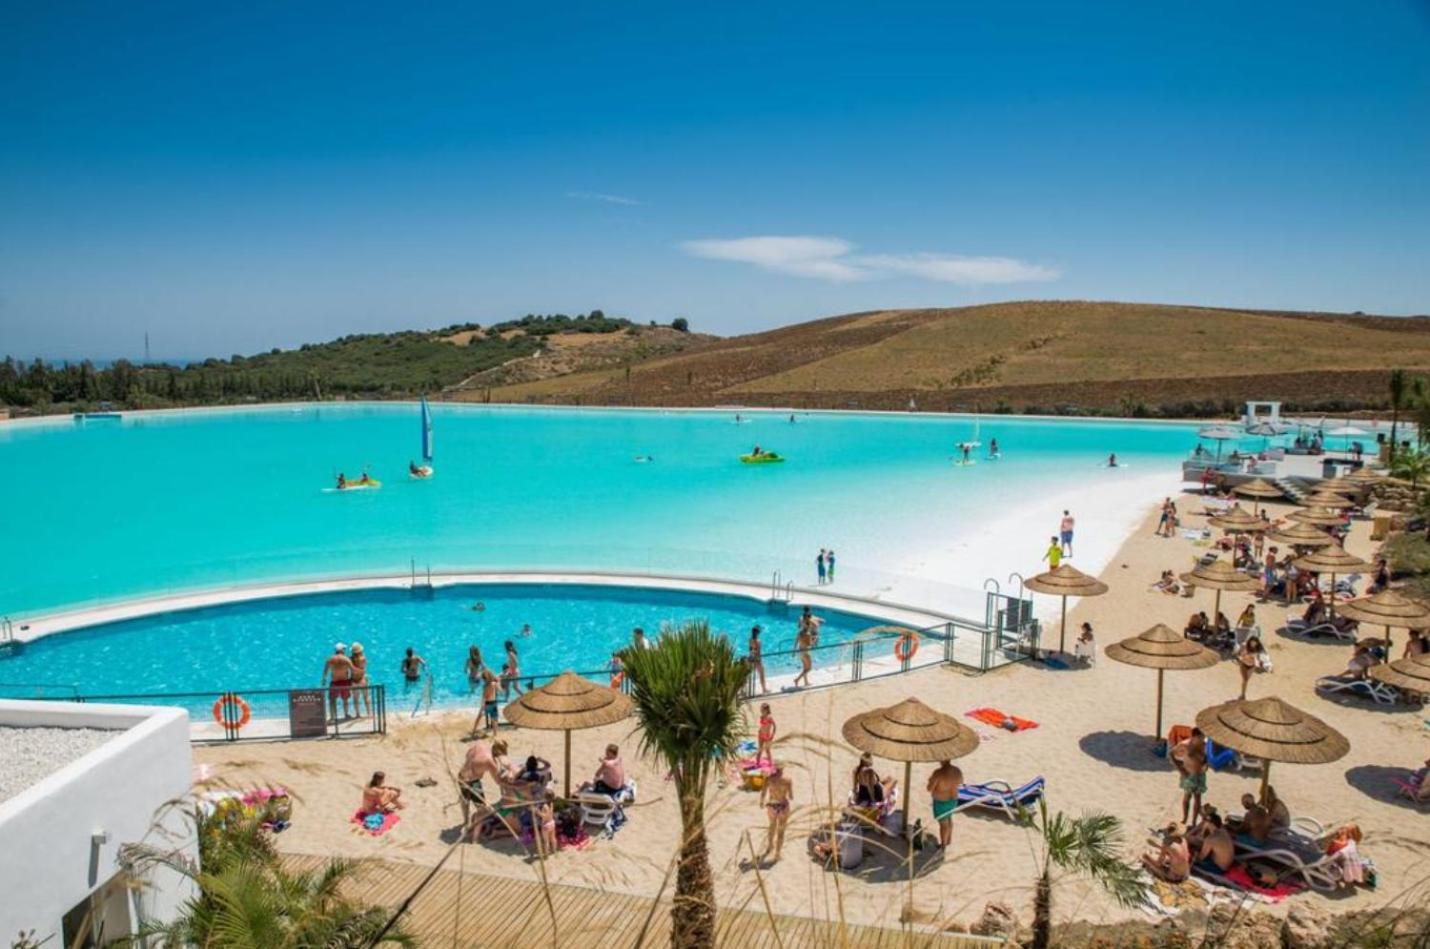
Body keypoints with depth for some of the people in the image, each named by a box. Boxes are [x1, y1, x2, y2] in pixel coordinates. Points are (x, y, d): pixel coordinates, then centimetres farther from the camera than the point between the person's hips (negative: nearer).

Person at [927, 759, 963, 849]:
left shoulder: (938, 773, -32)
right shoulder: (957, 771, -12)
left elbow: (929, 788, -23)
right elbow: (960, 783, 8)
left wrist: (931, 781, -3)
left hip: (941, 802, -6)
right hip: (953, 800, 6)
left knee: (943, 823, 12)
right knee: (949, 819, 29)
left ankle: (943, 845, 31)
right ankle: (949, 839, 49)